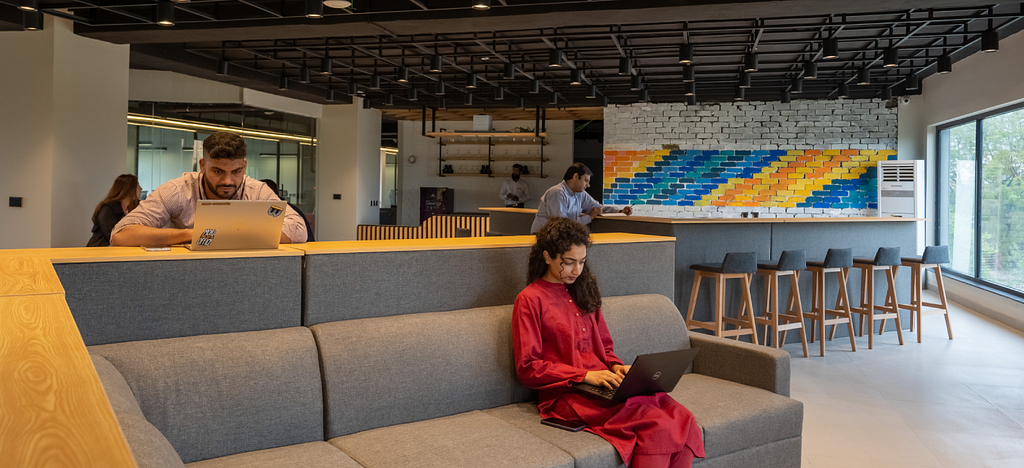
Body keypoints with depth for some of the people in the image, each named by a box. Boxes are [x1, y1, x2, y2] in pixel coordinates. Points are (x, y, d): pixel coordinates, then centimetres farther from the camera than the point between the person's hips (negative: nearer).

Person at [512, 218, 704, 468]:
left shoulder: (582, 292, 20)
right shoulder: (530, 300, -2)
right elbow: (527, 368, -7)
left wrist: (616, 367, 1)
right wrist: (584, 375, -15)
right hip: (567, 394, -6)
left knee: (683, 419, -20)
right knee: (657, 424, -29)